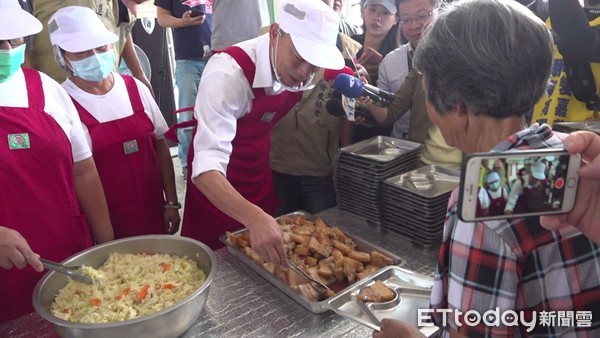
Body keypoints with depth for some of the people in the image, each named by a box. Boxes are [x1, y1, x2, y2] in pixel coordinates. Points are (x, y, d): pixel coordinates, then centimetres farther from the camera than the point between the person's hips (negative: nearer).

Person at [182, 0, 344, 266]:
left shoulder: (296, 68, -13)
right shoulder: (227, 73, -32)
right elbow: (207, 165, -40)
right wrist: (254, 218, -55)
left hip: (260, 172, 6)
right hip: (218, 182, -5)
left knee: (265, 263, 18)